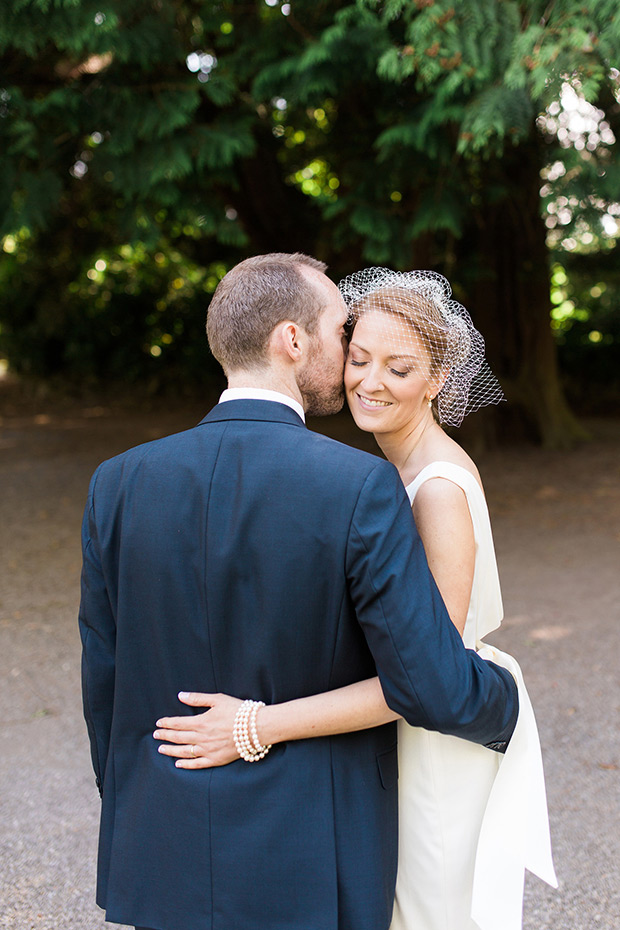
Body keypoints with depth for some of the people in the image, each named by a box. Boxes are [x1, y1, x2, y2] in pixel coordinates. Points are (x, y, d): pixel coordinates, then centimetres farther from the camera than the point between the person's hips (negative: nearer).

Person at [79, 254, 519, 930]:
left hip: (164, 870, 4)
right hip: (311, 874, -3)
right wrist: (502, 703, 6)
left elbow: (104, 687, 3)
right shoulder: (360, 488, -18)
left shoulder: (119, 485, -5)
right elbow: (433, 689, -17)